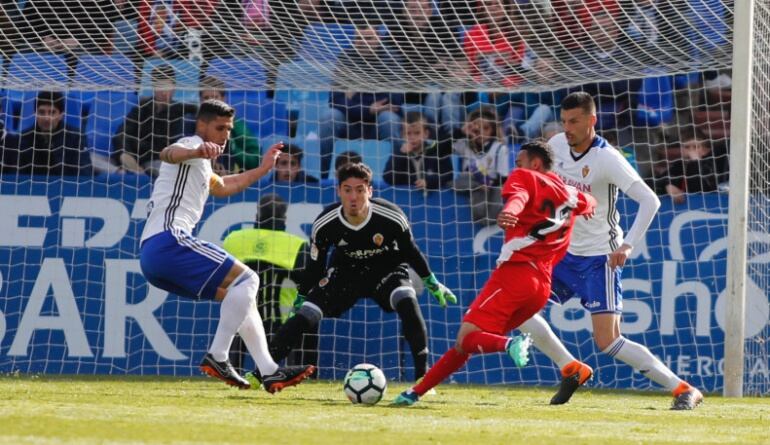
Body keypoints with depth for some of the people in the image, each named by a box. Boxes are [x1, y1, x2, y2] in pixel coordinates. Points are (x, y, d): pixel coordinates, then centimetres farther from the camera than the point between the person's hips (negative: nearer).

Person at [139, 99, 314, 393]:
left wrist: (261, 170, 53)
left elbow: (221, 187, 52)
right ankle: (217, 357, -20)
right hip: (169, 240, -11)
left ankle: (269, 372, 10)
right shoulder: (193, 144, -2)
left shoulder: (198, 163, 30)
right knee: (246, 279, -13)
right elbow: (169, 154, -29)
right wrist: (198, 152, -51)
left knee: (239, 292, 16)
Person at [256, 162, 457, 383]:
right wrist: (301, 298, 3)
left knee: (407, 303, -32)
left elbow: (410, 252, -7)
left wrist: (432, 284, 0)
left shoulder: (391, 218, -27)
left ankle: (422, 376, -25)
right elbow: (315, 265, -5)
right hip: (344, 272, 1)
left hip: (387, 270, -1)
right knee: (304, 317, -15)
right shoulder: (325, 224, -23)